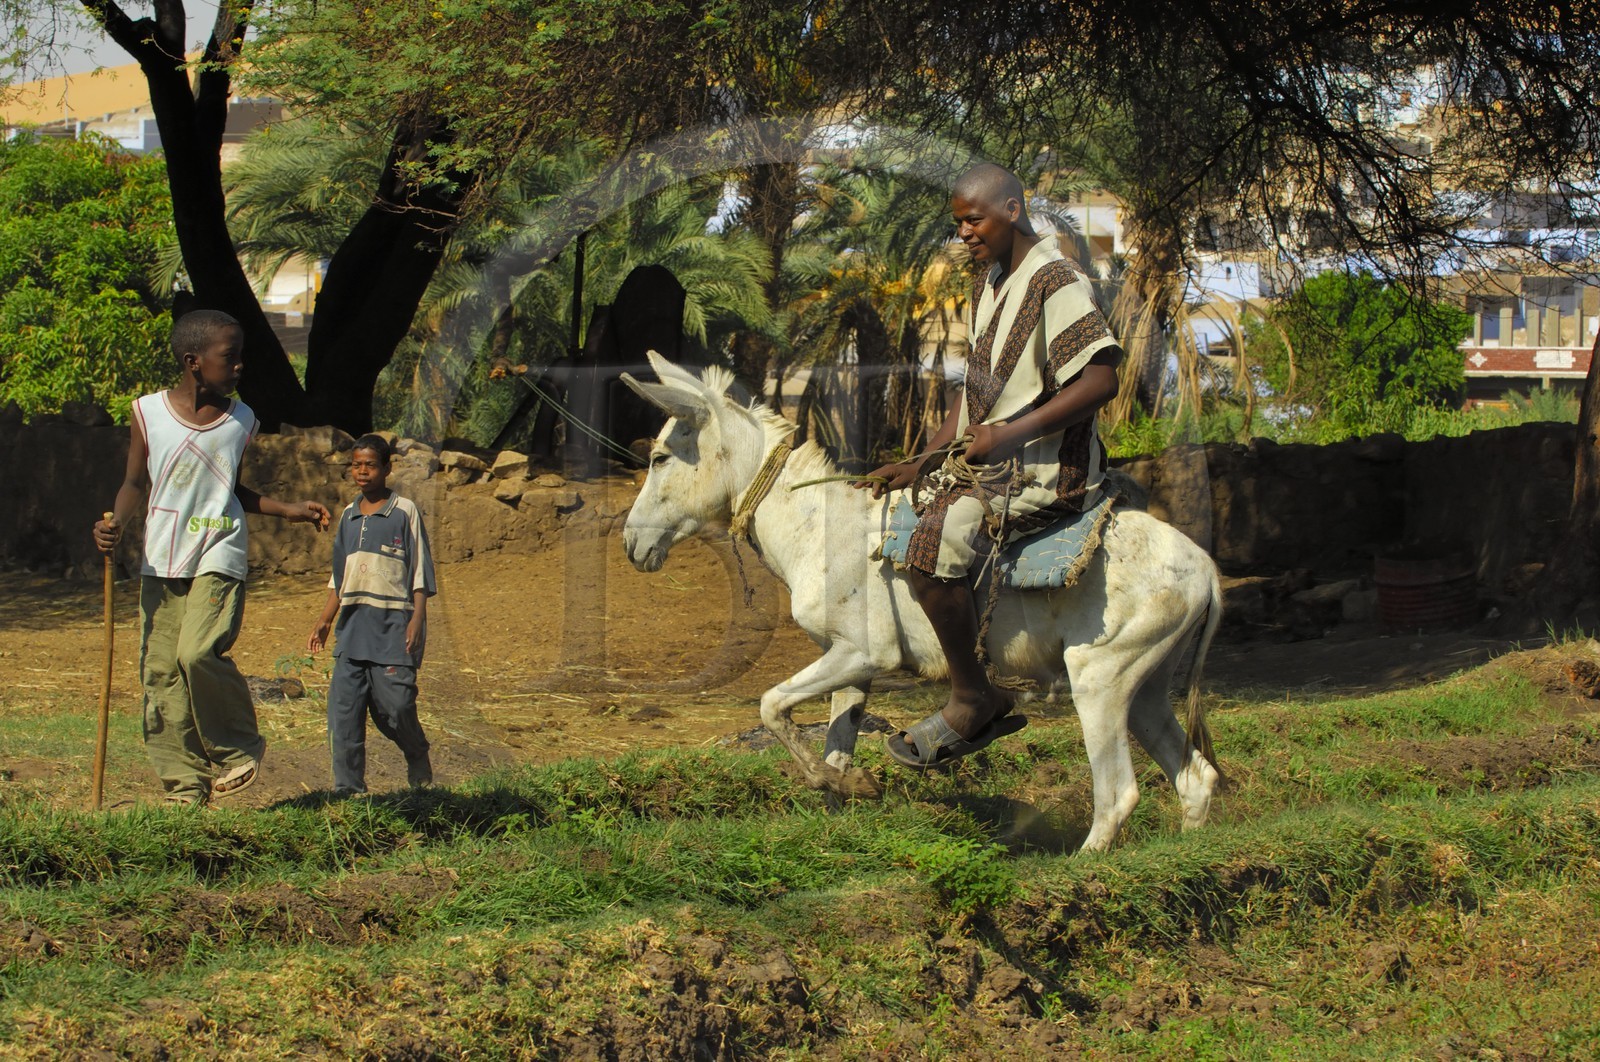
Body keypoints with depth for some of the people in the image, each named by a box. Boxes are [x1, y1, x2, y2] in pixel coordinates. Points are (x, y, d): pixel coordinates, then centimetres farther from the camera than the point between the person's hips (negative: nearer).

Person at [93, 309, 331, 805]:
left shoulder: (241, 421, 4)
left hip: (218, 558, -1)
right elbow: (135, 484, 7)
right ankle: (185, 785, 6)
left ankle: (238, 748, -1)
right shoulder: (149, 413, 0)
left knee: (199, 653, -23)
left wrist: (288, 510, 11)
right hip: (162, 561, 1)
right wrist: (115, 523, -11)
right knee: (161, 675, -1)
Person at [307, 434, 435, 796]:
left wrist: (417, 619, -10)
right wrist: (324, 621, 16)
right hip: (353, 625, 5)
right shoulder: (349, 516, 16)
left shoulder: (405, 512, 0)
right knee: (343, 705, -3)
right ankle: (348, 789, 2)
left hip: (393, 622, -5)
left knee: (394, 705, -7)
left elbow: (420, 572, -1)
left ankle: (421, 775, 17)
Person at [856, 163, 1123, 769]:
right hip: (987, 461, 11)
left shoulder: (1055, 282, -14)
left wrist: (1010, 434, -24)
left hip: (1048, 468, -11)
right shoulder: (988, 286, 15)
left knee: (937, 541, -27)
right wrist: (919, 465, 12)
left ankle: (972, 697, -12)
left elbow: (1101, 379, -22)